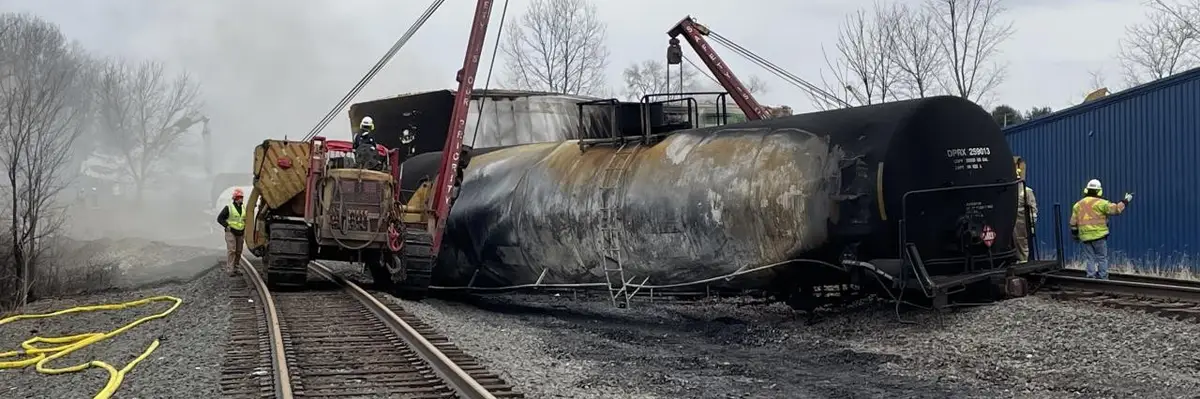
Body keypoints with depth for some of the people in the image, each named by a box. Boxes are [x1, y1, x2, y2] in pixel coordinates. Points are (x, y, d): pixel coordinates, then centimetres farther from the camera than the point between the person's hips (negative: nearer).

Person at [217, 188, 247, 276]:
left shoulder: (244, 209, 11)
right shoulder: (228, 208, -6)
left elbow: (246, 219, 27)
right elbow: (219, 218, -6)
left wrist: (244, 228, 12)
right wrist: (227, 226, -14)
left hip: (240, 233, 6)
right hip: (231, 232, -6)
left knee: (238, 252, 7)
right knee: (231, 251, -12)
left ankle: (234, 268, 18)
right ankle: (230, 270, -11)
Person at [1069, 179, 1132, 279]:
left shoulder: (1078, 205, 10)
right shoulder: (1100, 203, -5)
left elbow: (1073, 222, 11)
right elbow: (1115, 209, -8)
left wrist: (1075, 234, 21)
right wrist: (1125, 201, 5)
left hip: (1085, 236, 4)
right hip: (1099, 235, -4)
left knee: (1090, 259, 7)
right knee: (1102, 258, 3)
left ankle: (1091, 277, 4)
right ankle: (1103, 279, 2)